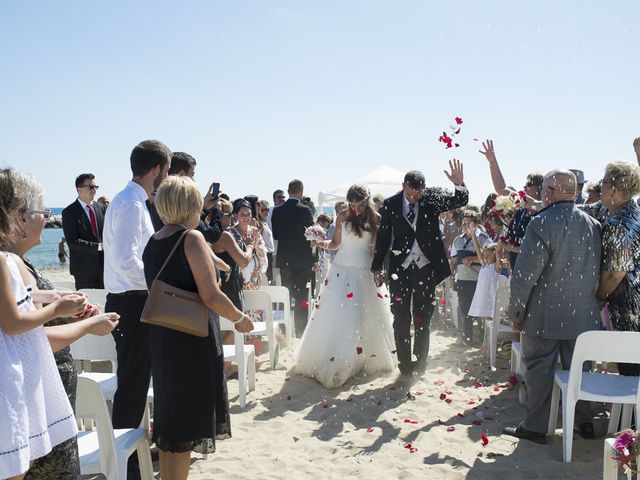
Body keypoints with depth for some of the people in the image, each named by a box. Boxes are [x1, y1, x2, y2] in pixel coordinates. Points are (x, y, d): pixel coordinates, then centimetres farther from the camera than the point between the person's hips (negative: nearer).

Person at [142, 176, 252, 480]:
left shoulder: (152, 243, 8)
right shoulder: (191, 238, -14)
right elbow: (210, 295, -20)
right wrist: (240, 318, -6)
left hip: (162, 337, 7)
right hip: (192, 339, -7)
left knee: (169, 415, 19)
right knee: (186, 421, 4)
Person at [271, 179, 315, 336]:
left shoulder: (277, 211, -2)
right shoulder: (305, 211, -12)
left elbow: (275, 235, 4)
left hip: (284, 259, 3)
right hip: (303, 258, -3)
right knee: (302, 296, 4)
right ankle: (301, 330, 6)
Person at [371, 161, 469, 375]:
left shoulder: (433, 197, -2)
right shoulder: (391, 204, -2)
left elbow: (460, 201, -5)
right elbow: (383, 237, 3)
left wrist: (459, 185, -26)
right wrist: (377, 267, 3)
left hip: (426, 269, 0)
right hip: (400, 269, 0)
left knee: (422, 321, 10)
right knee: (401, 321, 2)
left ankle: (419, 366, 22)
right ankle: (405, 367, 14)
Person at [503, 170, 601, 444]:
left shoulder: (542, 223, -17)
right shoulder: (593, 224, 3)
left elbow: (525, 275, -18)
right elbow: (598, 272, 9)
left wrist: (515, 312, -8)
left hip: (544, 317, -5)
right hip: (583, 316, 5)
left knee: (539, 370, 5)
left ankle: (534, 427, 14)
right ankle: (584, 421, 26)